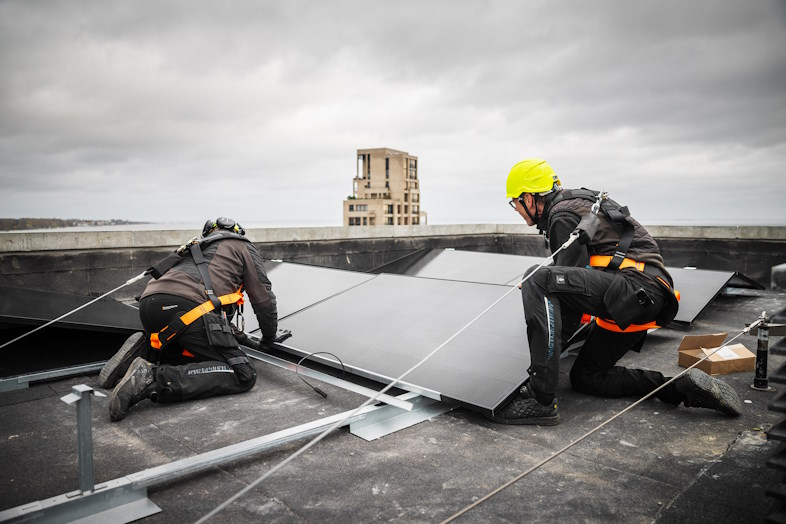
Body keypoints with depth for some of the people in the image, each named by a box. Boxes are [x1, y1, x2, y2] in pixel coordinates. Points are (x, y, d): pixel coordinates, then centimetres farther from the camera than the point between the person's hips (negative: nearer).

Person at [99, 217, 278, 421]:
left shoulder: (200, 246, 40)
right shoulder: (244, 247, 22)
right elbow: (264, 299, 20)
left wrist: (233, 333, 44)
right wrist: (269, 336, 35)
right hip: (184, 309, -8)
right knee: (243, 376, -8)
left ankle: (144, 351, 2)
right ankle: (155, 380, -22)